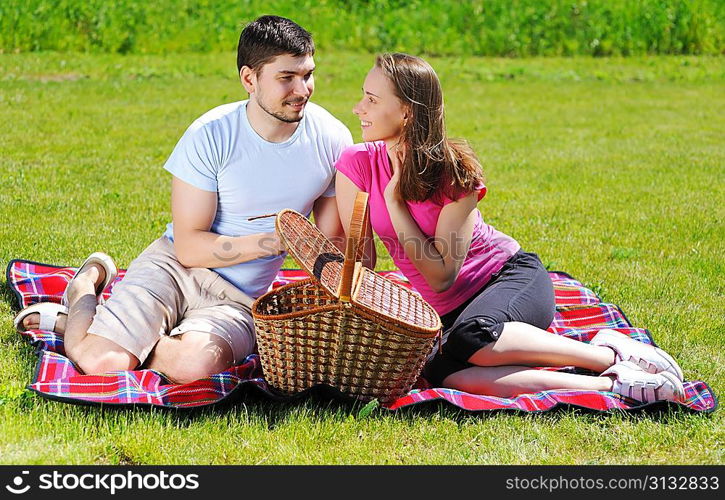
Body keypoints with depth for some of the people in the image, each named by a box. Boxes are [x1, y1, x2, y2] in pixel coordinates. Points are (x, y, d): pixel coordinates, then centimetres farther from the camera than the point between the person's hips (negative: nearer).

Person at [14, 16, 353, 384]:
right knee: (99, 363, -23)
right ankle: (87, 284, 16)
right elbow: (189, 246, -13)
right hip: (175, 268, -2)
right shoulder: (210, 135, -15)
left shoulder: (331, 140, -5)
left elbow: (332, 241, 5)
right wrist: (271, 242, -23)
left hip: (238, 301, 2)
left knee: (196, 364, -33)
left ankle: (67, 321, -3)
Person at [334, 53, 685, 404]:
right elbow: (360, 262, -5)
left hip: (511, 275, -3)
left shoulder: (454, 171, -19)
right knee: (441, 373, -33)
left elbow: (442, 275, -19)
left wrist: (394, 200, -22)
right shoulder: (356, 164, -9)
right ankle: (612, 384, -30)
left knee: (473, 337, -40)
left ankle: (610, 353, -20)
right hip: (447, 311, 4)